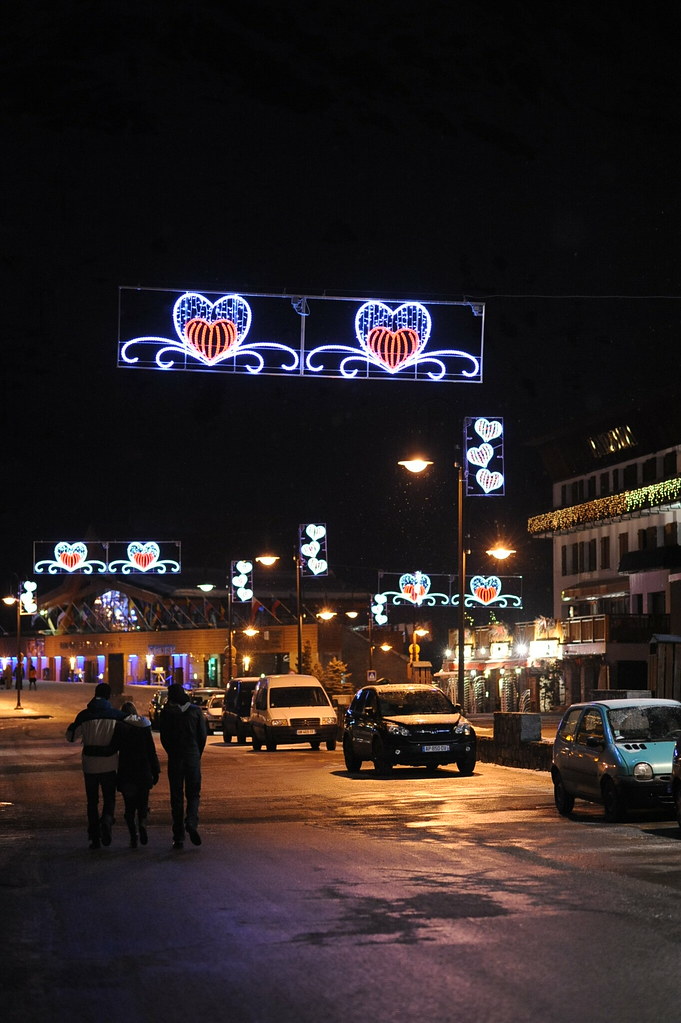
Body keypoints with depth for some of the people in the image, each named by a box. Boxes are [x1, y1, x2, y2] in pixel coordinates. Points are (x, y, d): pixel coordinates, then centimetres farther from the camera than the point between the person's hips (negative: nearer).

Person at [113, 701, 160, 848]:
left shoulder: (118, 727, -4)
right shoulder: (144, 726, 0)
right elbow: (151, 750, 0)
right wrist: (155, 771, 5)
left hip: (125, 771, -1)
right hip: (143, 771, 1)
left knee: (129, 805, 7)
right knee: (142, 802, 12)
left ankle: (133, 837, 0)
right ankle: (142, 823, -16)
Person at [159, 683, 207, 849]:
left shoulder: (166, 712, -3)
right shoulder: (196, 711, 0)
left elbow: (163, 737, 0)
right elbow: (203, 734, 1)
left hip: (175, 759, -1)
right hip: (193, 757, 1)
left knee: (176, 797, 6)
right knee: (193, 794, 10)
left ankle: (178, 837, 3)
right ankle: (191, 823, -17)